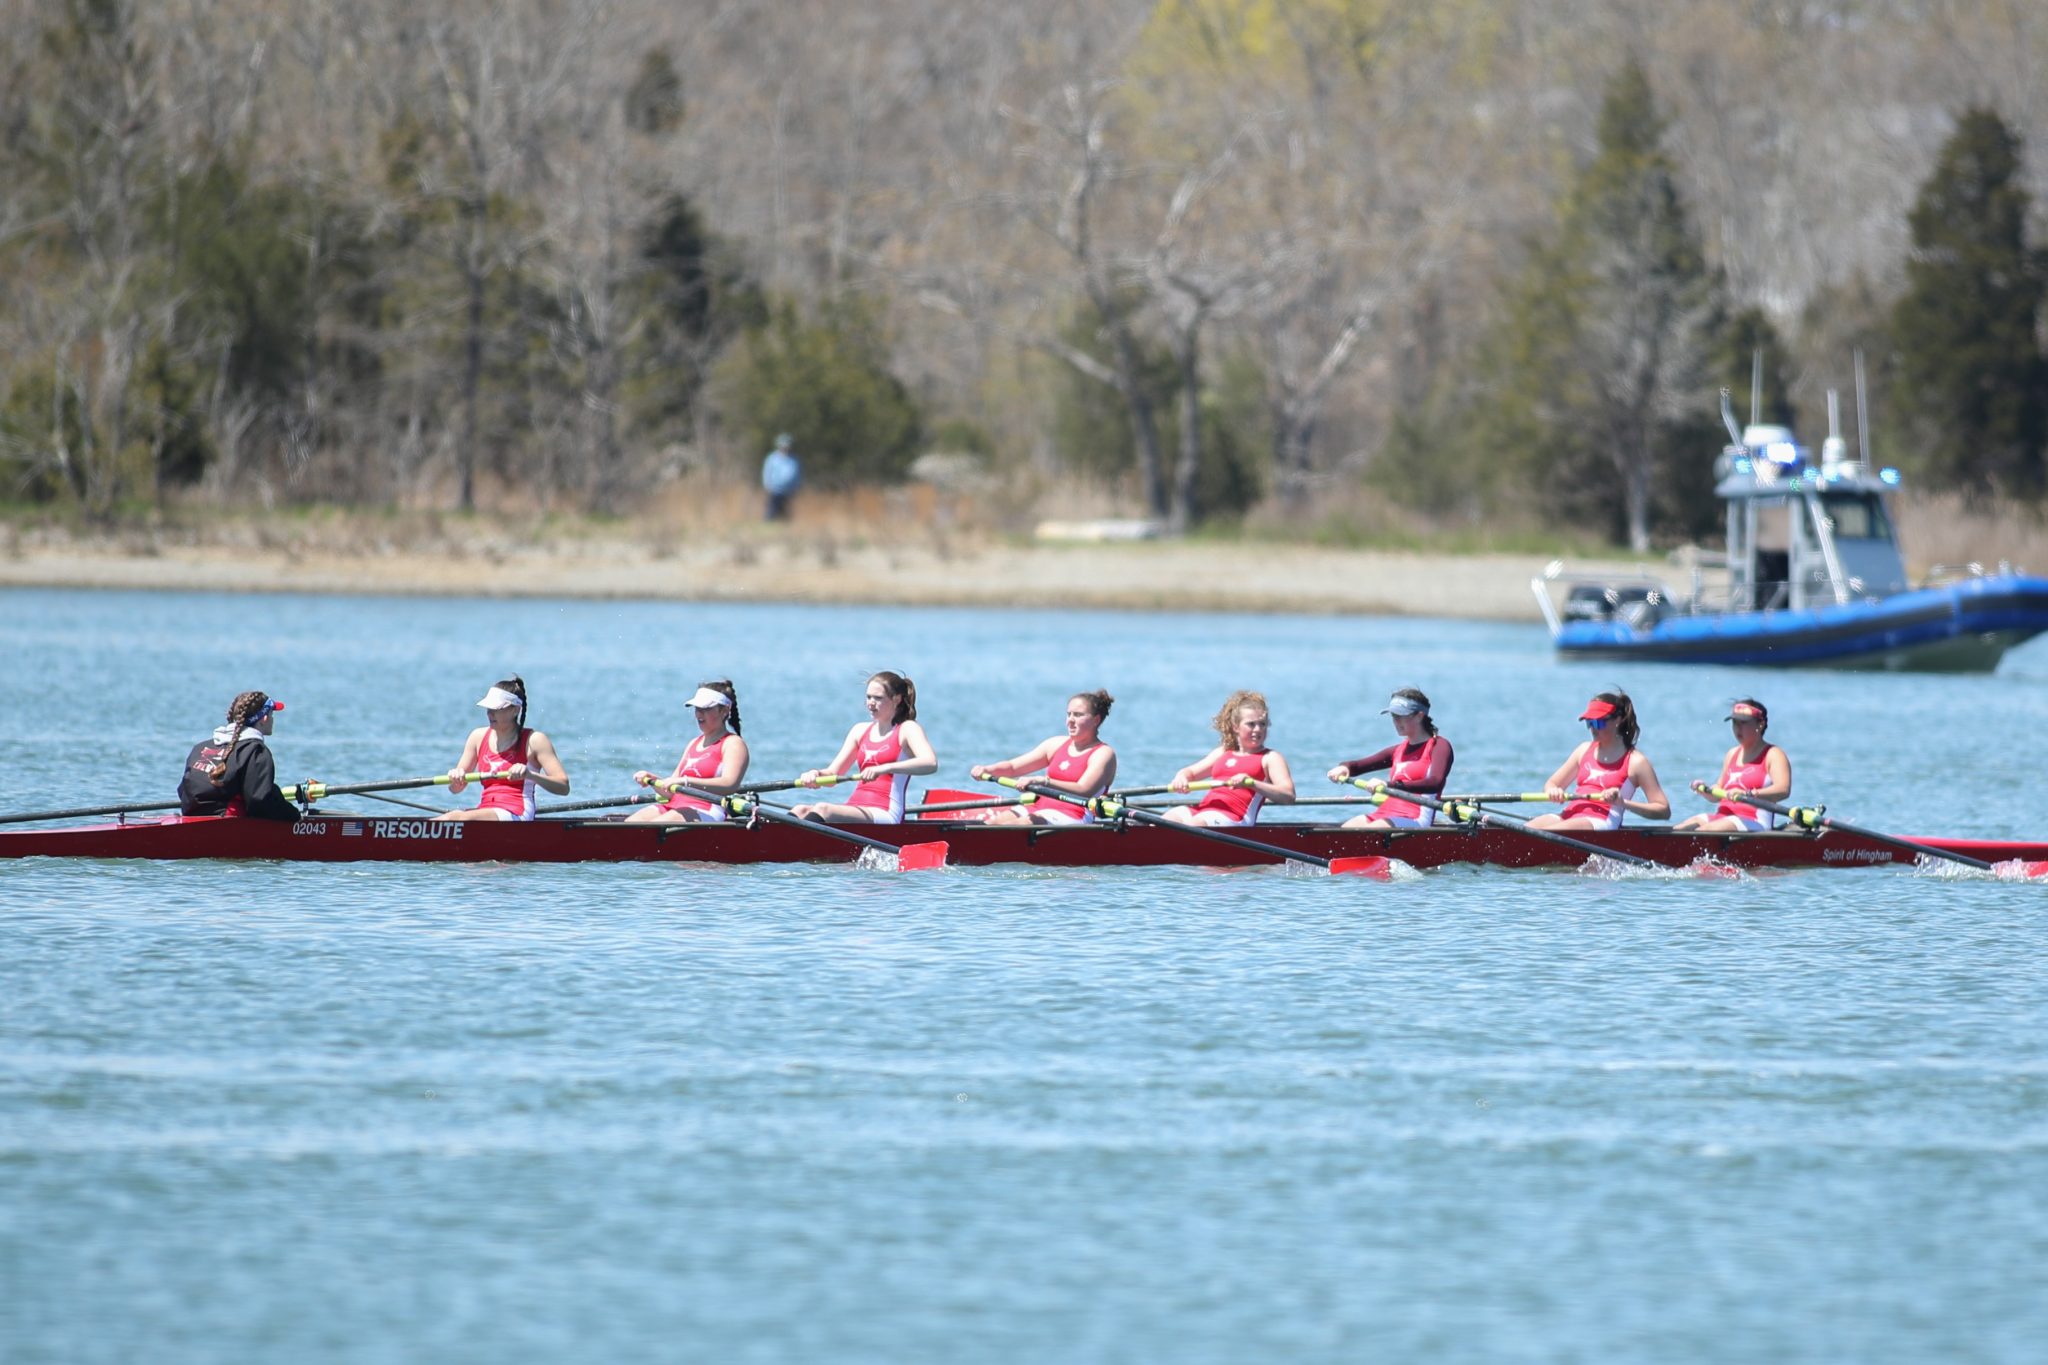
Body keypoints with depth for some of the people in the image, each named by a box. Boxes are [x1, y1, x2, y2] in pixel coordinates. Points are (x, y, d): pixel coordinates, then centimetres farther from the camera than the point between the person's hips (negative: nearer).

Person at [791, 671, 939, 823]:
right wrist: (816, 774, -7)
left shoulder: (907, 729, 4)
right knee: (800, 811, -20)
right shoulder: (861, 730, 23)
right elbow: (832, 774, 20)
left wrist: (883, 769, -29)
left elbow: (930, 763, -16)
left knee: (822, 809, -32)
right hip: (854, 808, 7)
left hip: (884, 815, -7)